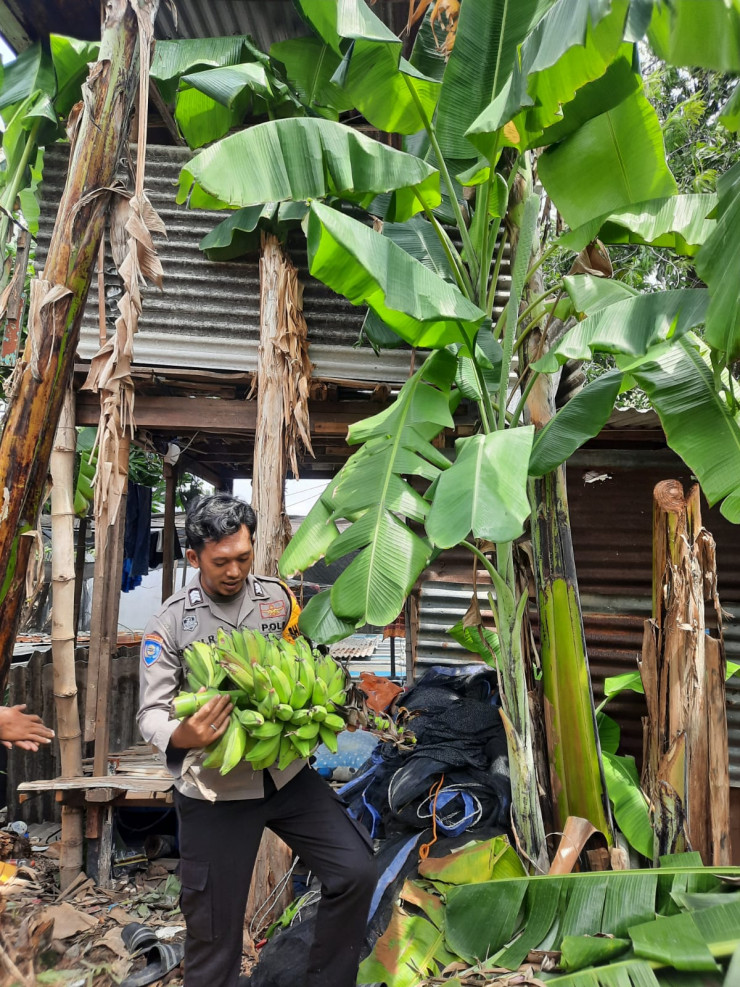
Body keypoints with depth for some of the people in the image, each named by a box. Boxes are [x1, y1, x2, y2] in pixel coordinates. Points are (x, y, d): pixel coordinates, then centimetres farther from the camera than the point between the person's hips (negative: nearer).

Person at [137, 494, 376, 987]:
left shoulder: (278, 597, 1)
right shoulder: (171, 624, -7)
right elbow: (152, 713, -6)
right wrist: (182, 736, -28)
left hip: (288, 774, 3)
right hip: (216, 790, -3)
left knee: (356, 872, -1)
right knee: (215, 926, 5)